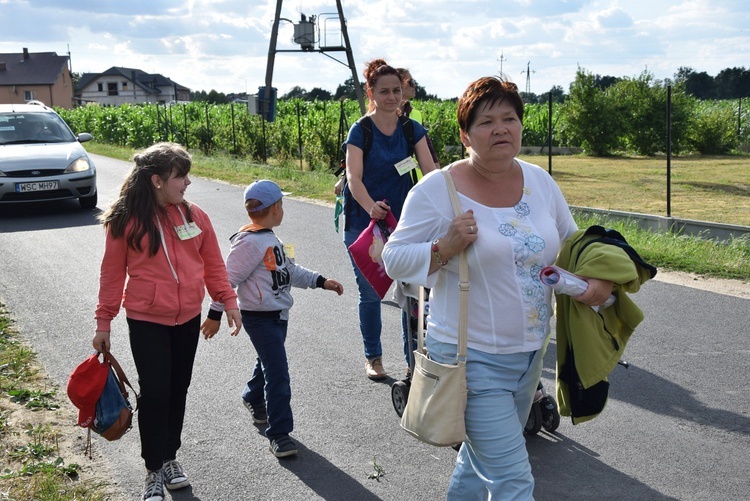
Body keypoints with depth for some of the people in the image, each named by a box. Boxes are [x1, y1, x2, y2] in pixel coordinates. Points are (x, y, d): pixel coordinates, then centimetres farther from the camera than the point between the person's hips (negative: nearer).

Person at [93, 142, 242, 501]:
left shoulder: (194, 216, 0)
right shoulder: (125, 221, -10)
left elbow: (213, 264, 8)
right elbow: (112, 273, -3)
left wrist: (228, 300, 0)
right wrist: (104, 322, 0)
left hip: (188, 320, 4)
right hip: (146, 322, -4)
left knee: (178, 390, 13)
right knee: (154, 394, -3)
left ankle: (170, 458, 31)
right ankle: (154, 471, 12)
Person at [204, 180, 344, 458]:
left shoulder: (270, 239, 12)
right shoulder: (250, 242, -20)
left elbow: (290, 270, 17)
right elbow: (229, 279, -19)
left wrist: (322, 281, 12)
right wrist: (215, 314, -17)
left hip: (278, 315, 10)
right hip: (260, 318, -10)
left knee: (268, 363, 25)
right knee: (278, 374, -9)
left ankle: (253, 399, 51)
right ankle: (279, 434, -3)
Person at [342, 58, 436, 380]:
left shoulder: (412, 130, 2)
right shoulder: (360, 131, -8)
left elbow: (429, 169, -7)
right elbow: (354, 178, -18)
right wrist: (372, 207, -37)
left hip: (403, 221, 3)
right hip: (364, 222, -3)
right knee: (370, 292, 7)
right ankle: (373, 357, 24)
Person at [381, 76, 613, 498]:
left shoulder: (540, 181, 4)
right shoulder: (437, 190, -13)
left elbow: (572, 242, 16)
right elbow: (395, 259, -7)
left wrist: (601, 276, -2)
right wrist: (445, 248, -24)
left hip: (531, 353, 6)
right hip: (473, 359, -6)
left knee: (484, 455, 24)